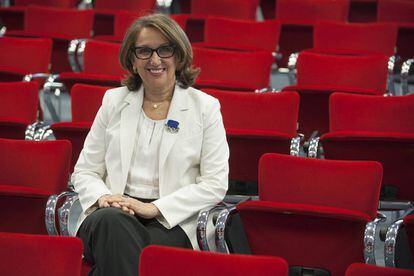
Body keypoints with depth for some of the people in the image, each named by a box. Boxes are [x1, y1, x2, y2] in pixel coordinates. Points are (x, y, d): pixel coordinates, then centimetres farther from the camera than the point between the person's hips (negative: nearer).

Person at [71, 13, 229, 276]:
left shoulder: (205, 107, 6)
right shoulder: (113, 101, 15)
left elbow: (215, 184, 0)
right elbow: (85, 171, 16)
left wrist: (155, 207, -11)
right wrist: (103, 197, -8)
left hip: (171, 223, -2)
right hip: (114, 214, 3)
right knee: (111, 219, -37)